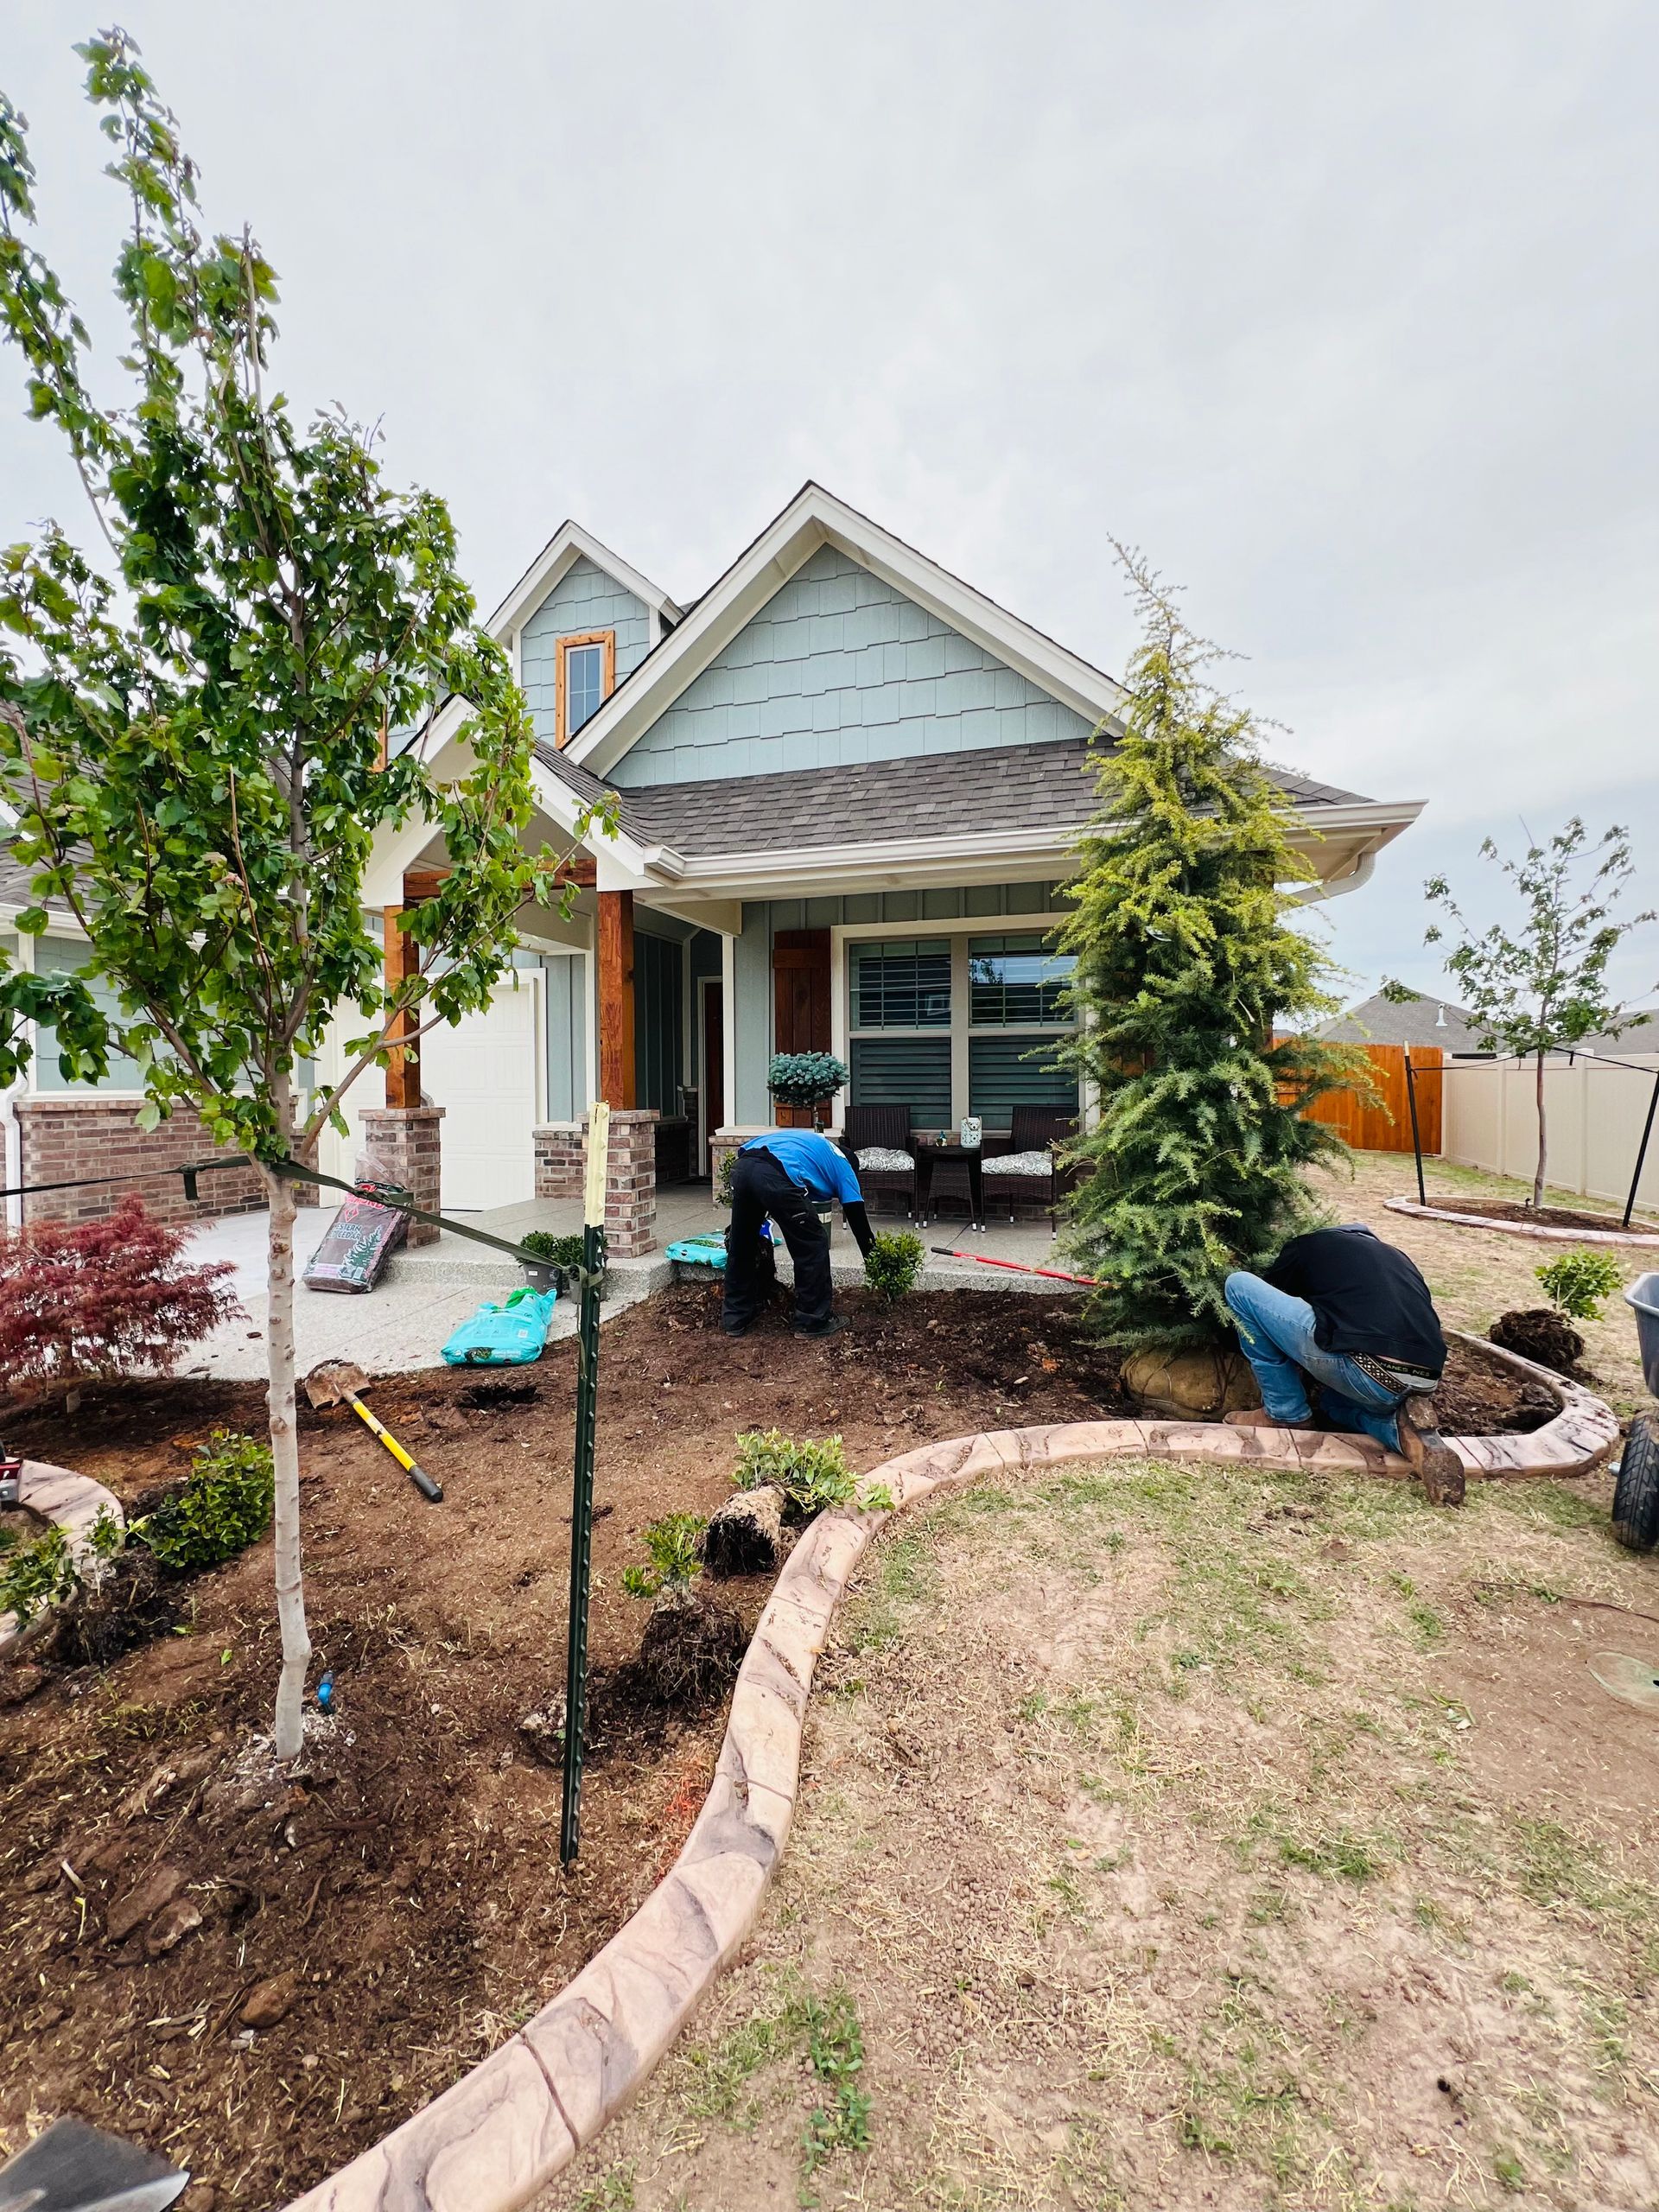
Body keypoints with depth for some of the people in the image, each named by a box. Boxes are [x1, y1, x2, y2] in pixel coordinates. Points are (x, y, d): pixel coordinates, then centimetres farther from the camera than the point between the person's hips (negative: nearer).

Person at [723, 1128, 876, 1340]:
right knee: (813, 1247, 12)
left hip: (742, 1166, 7)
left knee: (740, 1247, 22)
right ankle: (813, 1321, 20)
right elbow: (857, 1217, 21)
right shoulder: (842, 1165, 24)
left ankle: (734, 1318, 33)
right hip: (776, 1176, -6)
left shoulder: (812, 1142, 40)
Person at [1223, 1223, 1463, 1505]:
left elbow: (1266, 1299, 29)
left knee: (1238, 1286, 7)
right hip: (1422, 1384, 7)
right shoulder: (1398, 1258, 31)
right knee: (1335, 1399, 41)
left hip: (1365, 1375, -7)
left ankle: (1285, 1414, 12)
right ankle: (1402, 1429, 8)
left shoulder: (1309, 1244, 18)